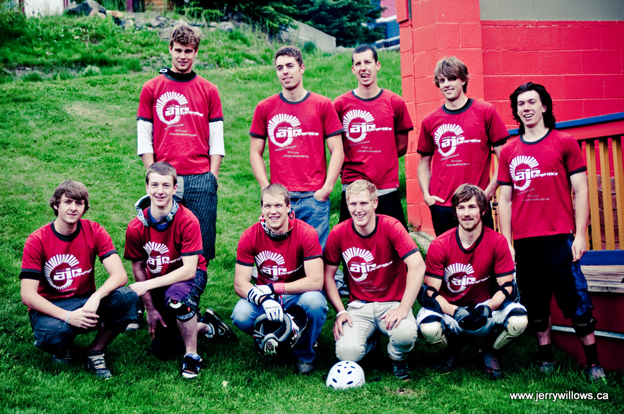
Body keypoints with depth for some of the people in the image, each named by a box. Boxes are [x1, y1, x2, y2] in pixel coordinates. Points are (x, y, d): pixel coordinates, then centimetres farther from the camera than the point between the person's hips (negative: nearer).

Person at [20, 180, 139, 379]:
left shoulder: (94, 232, -6)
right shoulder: (37, 241, -12)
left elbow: (120, 274, -16)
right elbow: (28, 295, -17)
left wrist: (96, 298, -36)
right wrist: (67, 316, -30)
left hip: (86, 302, 3)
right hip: (50, 309, -2)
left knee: (128, 298, -27)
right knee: (53, 332, -38)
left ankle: (95, 351, -4)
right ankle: (63, 347, 2)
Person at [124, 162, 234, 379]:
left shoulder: (187, 221, -26)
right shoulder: (136, 227, -16)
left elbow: (189, 270, -28)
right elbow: (138, 266, -3)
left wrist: (148, 285, -32)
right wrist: (150, 309, -3)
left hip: (190, 276, -4)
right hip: (158, 283, 4)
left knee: (178, 294, -40)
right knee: (162, 351, 1)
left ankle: (192, 355, -20)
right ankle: (205, 327, 26)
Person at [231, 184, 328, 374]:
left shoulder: (306, 233, -17)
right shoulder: (250, 237, -11)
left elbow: (316, 280, -23)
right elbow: (240, 283, -13)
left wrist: (273, 288, -25)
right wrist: (265, 300, -33)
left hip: (299, 294, -1)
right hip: (264, 296, 2)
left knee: (314, 301, -36)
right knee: (241, 316, -29)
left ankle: (305, 354, -4)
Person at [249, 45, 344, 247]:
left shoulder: (323, 105, 5)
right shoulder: (265, 108, 8)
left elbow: (337, 151, 4)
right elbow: (255, 153, 11)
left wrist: (326, 188, -6)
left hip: (315, 197, -1)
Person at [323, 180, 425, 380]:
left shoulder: (391, 227, -13)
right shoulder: (338, 234, -5)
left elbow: (417, 266, -21)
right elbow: (328, 275, 4)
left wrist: (403, 308, -28)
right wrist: (340, 312, -8)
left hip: (392, 302, -1)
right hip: (359, 305, 2)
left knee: (405, 334, -34)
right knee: (347, 353, -25)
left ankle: (398, 358, 6)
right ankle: (368, 342, 15)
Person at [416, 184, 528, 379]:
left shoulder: (497, 242, -9)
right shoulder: (439, 246, -12)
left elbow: (506, 287, -7)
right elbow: (431, 292, -11)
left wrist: (487, 308, -27)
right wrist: (456, 312, -29)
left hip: (483, 311, 1)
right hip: (450, 310, -1)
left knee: (519, 320, -29)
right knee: (428, 327, -35)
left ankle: (489, 350, 7)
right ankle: (452, 347, 7)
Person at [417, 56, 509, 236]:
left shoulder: (486, 112, 1)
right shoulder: (430, 121, 7)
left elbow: (504, 159, 0)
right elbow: (424, 163, 16)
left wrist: (489, 191, -8)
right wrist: (426, 194, 1)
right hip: (441, 206, 2)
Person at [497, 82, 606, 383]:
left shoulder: (565, 142, 4)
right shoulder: (509, 151, 11)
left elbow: (580, 191, 2)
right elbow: (505, 200, 12)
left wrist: (580, 235, -5)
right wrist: (507, 242, 7)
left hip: (559, 238, -3)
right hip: (523, 242, 3)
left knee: (576, 301, -3)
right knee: (534, 305, 8)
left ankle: (593, 363, 7)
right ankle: (546, 359, 21)